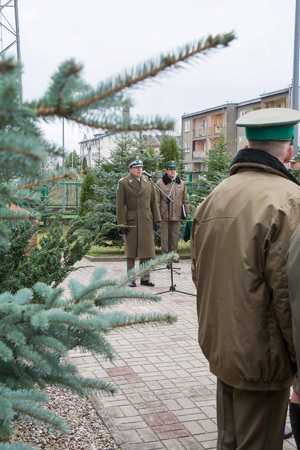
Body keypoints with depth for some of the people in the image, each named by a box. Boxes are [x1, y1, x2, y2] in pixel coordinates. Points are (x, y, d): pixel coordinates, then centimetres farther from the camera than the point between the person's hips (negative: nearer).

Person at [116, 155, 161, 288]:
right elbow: (120, 205, -5)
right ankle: (131, 278, 15)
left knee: (147, 251, 7)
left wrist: (156, 219, 6)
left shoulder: (148, 182, 10)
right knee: (131, 252, 6)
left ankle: (145, 278, 16)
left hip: (147, 222, 4)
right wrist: (122, 223, -10)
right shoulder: (123, 183, -3)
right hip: (132, 222, -4)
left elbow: (154, 202, 12)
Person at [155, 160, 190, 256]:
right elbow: (157, 201, -2)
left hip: (177, 215, 3)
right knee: (165, 236, 1)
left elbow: (185, 199, 15)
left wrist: (186, 211, 11)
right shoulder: (159, 183, -3)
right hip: (164, 215, -3)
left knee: (175, 236, 11)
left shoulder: (181, 183, 9)